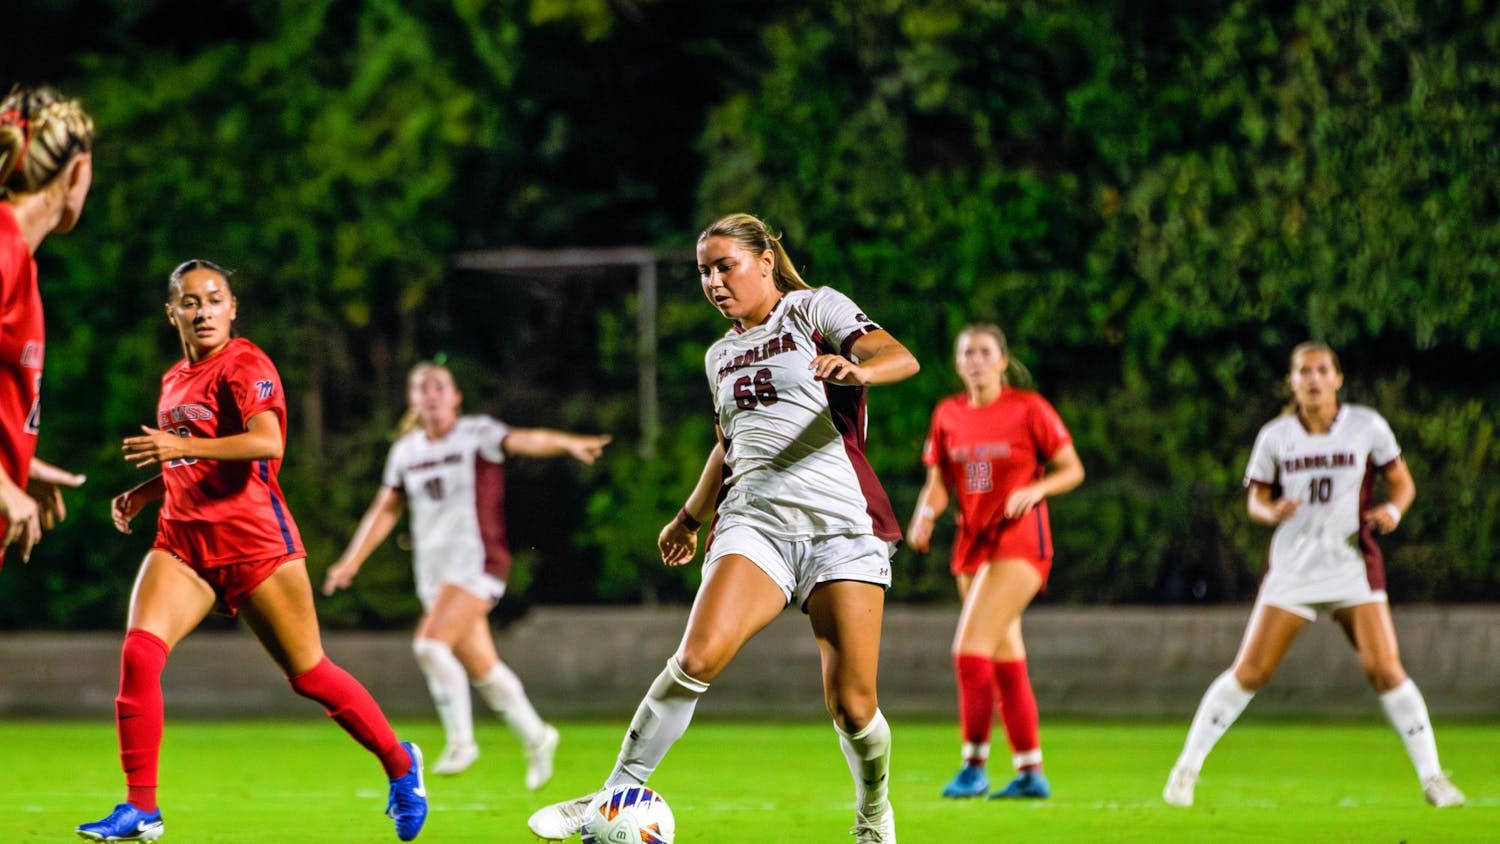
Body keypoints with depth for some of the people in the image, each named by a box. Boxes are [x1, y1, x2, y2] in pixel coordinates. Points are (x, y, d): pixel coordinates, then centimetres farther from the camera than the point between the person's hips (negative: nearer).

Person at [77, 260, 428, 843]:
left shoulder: (244, 366, -8)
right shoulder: (175, 380, 16)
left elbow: (267, 444, -24)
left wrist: (182, 447, -28)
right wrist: (143, 494, 15)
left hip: (254, 539, -6)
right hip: (183, 540, 6)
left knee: (308, 673, 2)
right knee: (139, 653, -16)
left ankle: (400, 765, 25)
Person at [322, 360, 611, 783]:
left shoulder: (477, 434, -7)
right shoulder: (406, 451, 10)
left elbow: (525, 440, -26)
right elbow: (385, 510, 19)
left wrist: (567, 443, -45)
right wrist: (352, 560, 13)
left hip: (476, 562, -6)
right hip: (433, 570, 6)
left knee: (430, 644, -23)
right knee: (481, 668, 10)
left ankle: (460, 740, -11)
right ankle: (536, 738, 28)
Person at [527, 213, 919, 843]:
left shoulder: (814, 308, 3)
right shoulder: (721, 356, 21)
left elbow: (901, 358, -13)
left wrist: (856, 370, -34)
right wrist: (691, 517, 44)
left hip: (841, 521, -4)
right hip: (754, 518, 4)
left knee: (851, 706, -8)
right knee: (699, 655, -23)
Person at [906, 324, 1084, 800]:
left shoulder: (1028, 409, -6)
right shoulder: (948, 416, 8)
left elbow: (1073, 470, -1)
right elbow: (939, 483, 11)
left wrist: (1035, 490, -19)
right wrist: (925, 514, -9)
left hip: (1019, 541, -6)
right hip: (973, 542, 6)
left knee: (971, 648, -18)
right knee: (1006, 659, 9)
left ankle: (974, 764, -10)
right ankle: (1031, 773, 15)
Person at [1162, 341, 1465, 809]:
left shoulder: (1367, 427, -1)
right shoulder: (1275, 436, 1)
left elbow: (1401, 482, 8)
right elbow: (1256, 501, 7)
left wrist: (1392, 509, -14)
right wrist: (1272, 511, -16)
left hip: (1354, 566, 0)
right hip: (1292, 568, 1)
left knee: (1384, 669, -13)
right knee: (1249, 672, -5)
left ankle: (1431, 775, -2)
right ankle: (1187, 767, 7)